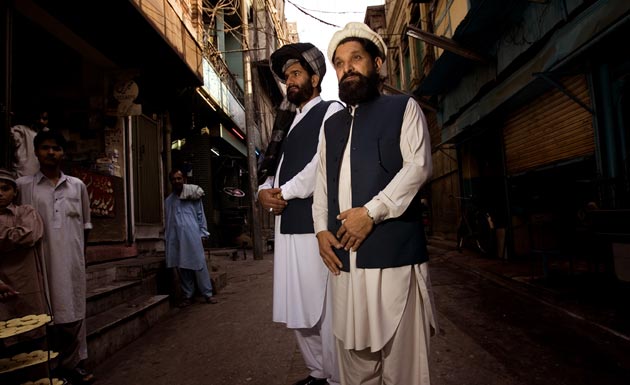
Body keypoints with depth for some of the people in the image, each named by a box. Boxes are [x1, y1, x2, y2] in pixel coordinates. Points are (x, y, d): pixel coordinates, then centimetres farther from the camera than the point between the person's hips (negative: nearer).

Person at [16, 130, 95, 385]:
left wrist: (79, 250, 12)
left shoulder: (77, 185, 8)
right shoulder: (23, 185, 1)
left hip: (72, 260, 2)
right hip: (40, 261, -2)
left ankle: (71, 364, 22)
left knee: (72, 312, 8)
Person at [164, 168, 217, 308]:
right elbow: (167, 221, 15)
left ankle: (208, 294, 4)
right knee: (182, 267, 6)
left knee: (199, 265, -3)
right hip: (176, 238, 4)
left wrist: (202, 233, -2)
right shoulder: (169, 200, 14)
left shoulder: (193, 195, 3)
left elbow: (200, 215, 3)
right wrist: (167, 238, 11)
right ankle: (188, 296, 15)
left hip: (192, 236, -3)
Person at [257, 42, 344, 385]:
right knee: (297, 308, 13)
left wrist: (285, 192, -8)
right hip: (286, 224, 8)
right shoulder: (288, 120, 23)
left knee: (325, 309, -1)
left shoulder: (332, 111, 2)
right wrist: (263, 191, -2)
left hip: (316, 224, -7)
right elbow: (273, 166, 19)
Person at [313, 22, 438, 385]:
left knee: (401, 353, 3)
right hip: (345, 256, 5)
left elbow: (419, 165, -6)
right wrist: (322, 229, 4)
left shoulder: (403, 107, 7)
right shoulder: (332, 124, 22)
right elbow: (322, 181, 19)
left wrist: (371, 211, -15)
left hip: (394, 253, -4)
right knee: (354, 353, 12)